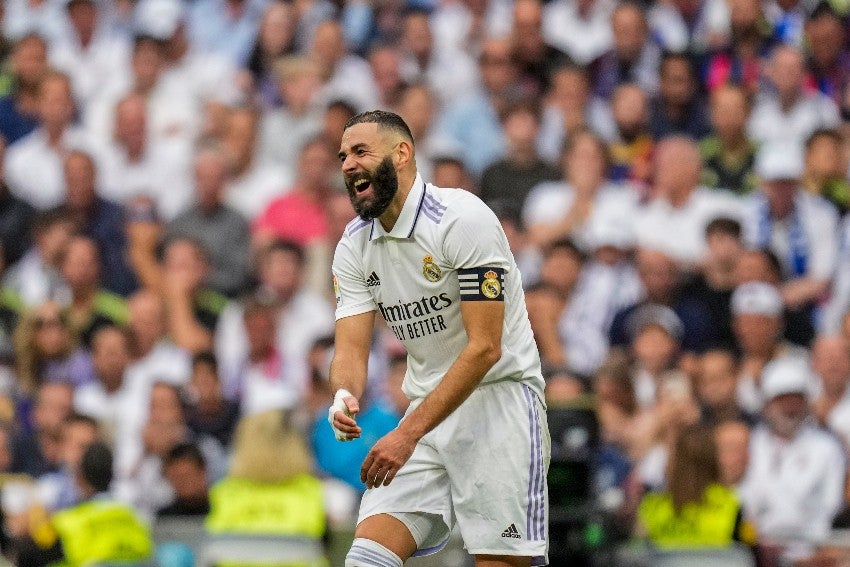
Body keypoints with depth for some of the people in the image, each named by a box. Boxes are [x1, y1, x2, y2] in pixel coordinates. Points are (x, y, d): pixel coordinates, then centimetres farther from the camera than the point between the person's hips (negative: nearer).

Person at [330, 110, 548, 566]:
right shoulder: (355, 246, 5)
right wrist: (344, 397, -26)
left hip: (499, 397, -6)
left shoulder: (462, 218, -16)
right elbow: (351, 348, 0)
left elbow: (484, 347, -20)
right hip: (428, 410, 6)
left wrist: (409, 433, -26)